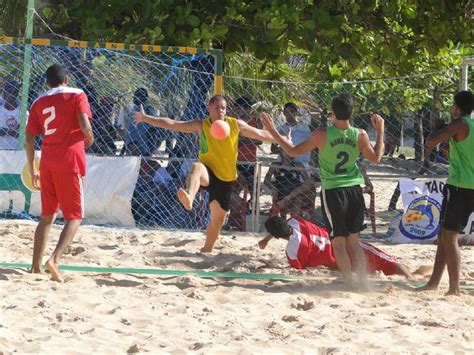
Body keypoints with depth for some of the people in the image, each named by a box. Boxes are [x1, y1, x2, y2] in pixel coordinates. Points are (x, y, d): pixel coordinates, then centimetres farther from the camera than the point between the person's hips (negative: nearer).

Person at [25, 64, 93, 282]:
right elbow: (84, 125, -14)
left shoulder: (39, 103, 13)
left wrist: (32, 170, 16)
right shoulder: (76, 95, 0)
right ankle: (54, 260, -21)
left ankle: (35, 267, 14)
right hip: (70, 161, -5)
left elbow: (29, 138, 9)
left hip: (47, 163, 5)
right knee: (74, 217, 0)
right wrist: (89, 138, 8)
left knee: (47, 216, 18)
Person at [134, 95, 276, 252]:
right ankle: (189, 198, -68)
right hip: (208, 173, -2)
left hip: (226, 178, 2)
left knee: (218, 219, 7)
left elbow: (260, 134, 10)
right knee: (197, 167, -40)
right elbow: (172, 124, -8)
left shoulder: (236, 125, -1)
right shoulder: (201, 126, -5)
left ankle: (207, 250, 30)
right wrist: (145, 118, -13)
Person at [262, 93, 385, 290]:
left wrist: (273, 131, 3)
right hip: (354, 190, 3)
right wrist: (380, 132, 19)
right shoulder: (360, 135, -6)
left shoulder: (322, 134, -14)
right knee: (353, 239, 16)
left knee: (338, 241, 4)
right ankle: (363, 280, 11)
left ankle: (350, 283, -1)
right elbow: (375, 158, 9)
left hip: (332, 191, -3)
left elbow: (294, 150, -5)